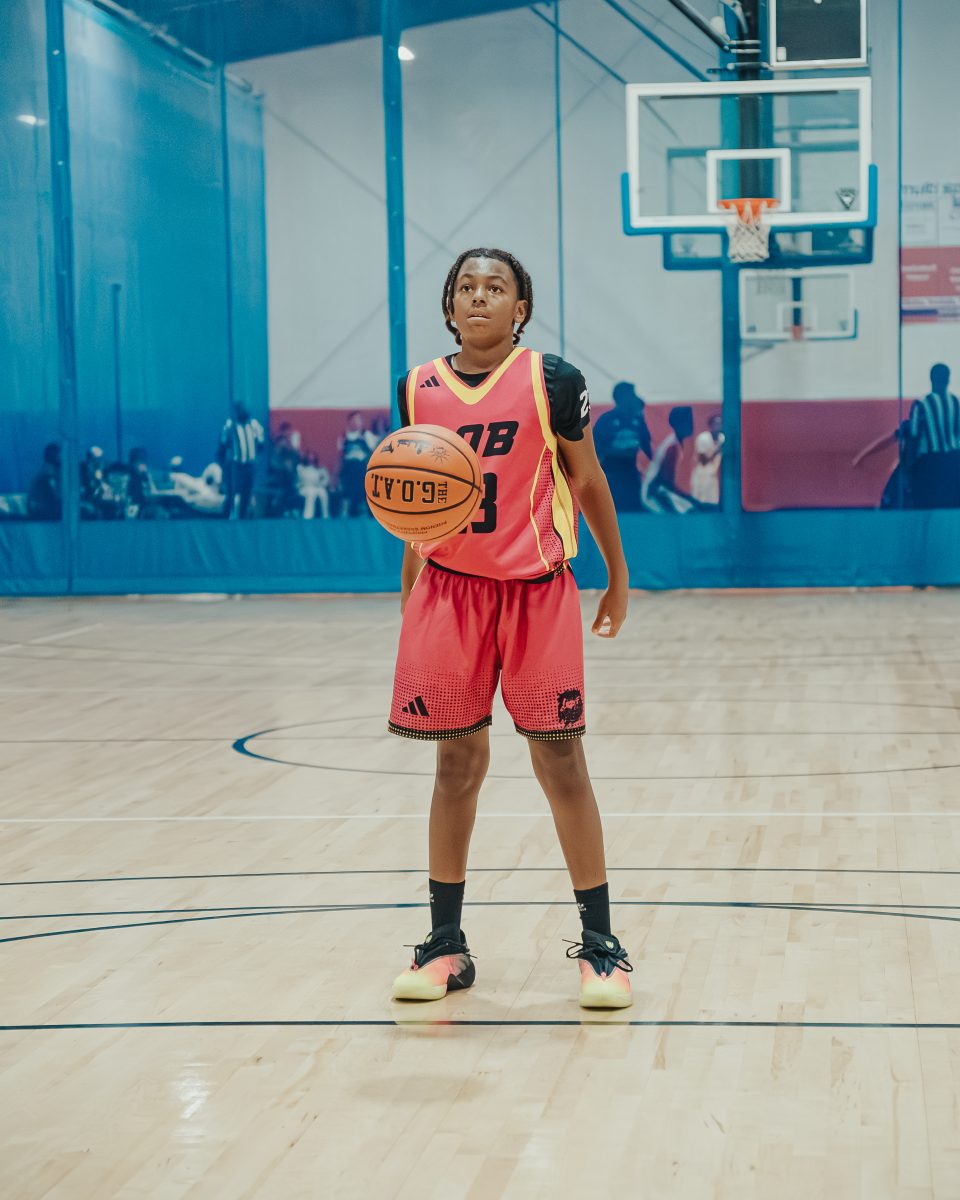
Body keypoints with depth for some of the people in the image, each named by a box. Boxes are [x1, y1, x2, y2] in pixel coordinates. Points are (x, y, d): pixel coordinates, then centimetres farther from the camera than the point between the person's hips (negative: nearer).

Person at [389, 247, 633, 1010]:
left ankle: (600, 944, 8)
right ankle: (446, 944, 16)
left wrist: (618, 576, 10)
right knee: (457, 761, 7)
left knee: (560, 760, -1)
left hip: (537, 590, -2)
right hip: (450, 589, 3)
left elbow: (587, 479, 6)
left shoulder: (551, 380, -3)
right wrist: (408, 594, 5)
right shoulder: (419, 388, 5)